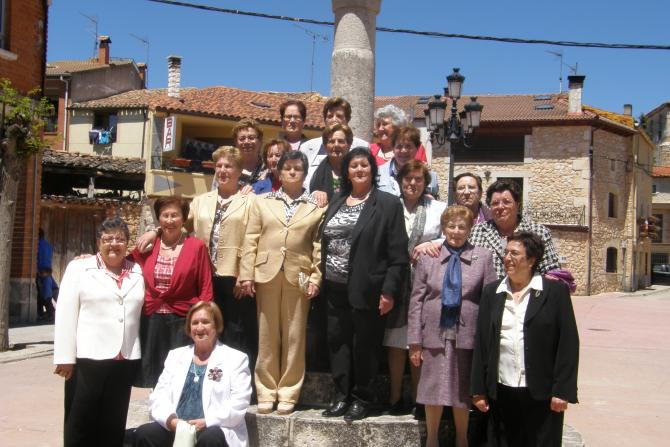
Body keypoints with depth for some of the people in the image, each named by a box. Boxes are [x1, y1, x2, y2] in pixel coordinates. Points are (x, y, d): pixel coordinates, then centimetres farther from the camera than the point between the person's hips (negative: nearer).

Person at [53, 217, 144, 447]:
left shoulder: (137, 272, 11)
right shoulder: (79, 268, 3)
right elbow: (66, 315, -2)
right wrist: (65, 357, -8)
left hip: (125, 360, 3)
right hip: (87, 358, -3)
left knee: (113, 425, 10)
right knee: (81, 422, 4)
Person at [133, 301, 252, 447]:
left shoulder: (236, 359, 7)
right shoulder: (175, 355, 20)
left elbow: (239, 403, -3)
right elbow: (159, 395, 10)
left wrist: (206, 422, -17)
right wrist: (171, 419, -11)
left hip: (214, 430, -3)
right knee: (144, 433, -24)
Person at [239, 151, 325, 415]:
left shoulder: (316, 208, 8)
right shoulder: (263, 202, 12)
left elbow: (318, 246, 3)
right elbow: (251, 241, 7)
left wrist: (315, 278, -6)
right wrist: (247, 274, -1)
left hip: (298, 278, -1)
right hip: (267, 274, 1)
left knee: (294, 337, 3)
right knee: (267, 336, 5)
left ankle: (288, 394, 11)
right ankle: (266, 393, 13)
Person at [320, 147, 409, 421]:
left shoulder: (388, 203, -4)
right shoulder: (337, 202, 14)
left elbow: (398, 254, -8)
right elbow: (325, 243, 16)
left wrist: (389, 291, -14)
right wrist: (320, 279, 8)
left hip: (366, 289, -5)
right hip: (335, 288, 5)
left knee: (365, 344, 3)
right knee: (338, 341, 9)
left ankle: (361, 398, 17)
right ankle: (342, 396, 20)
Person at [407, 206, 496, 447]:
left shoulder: (483, 257, 1)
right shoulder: (427, 257, 3)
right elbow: (416, 301, 2)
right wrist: (415, 341, -2)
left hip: (467, 336, 0)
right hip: (435, 334, 1)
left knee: (462, 391, 12)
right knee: (433, 390, 9)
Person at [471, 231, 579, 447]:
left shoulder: (555, 291, -2)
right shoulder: (492, 292, 9)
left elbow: (568, 343, -5)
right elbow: (481, 343, 8)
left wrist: (562, 390, -9)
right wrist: (478, 390, 5)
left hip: (541, 394, -3)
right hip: (501, 394, 3)